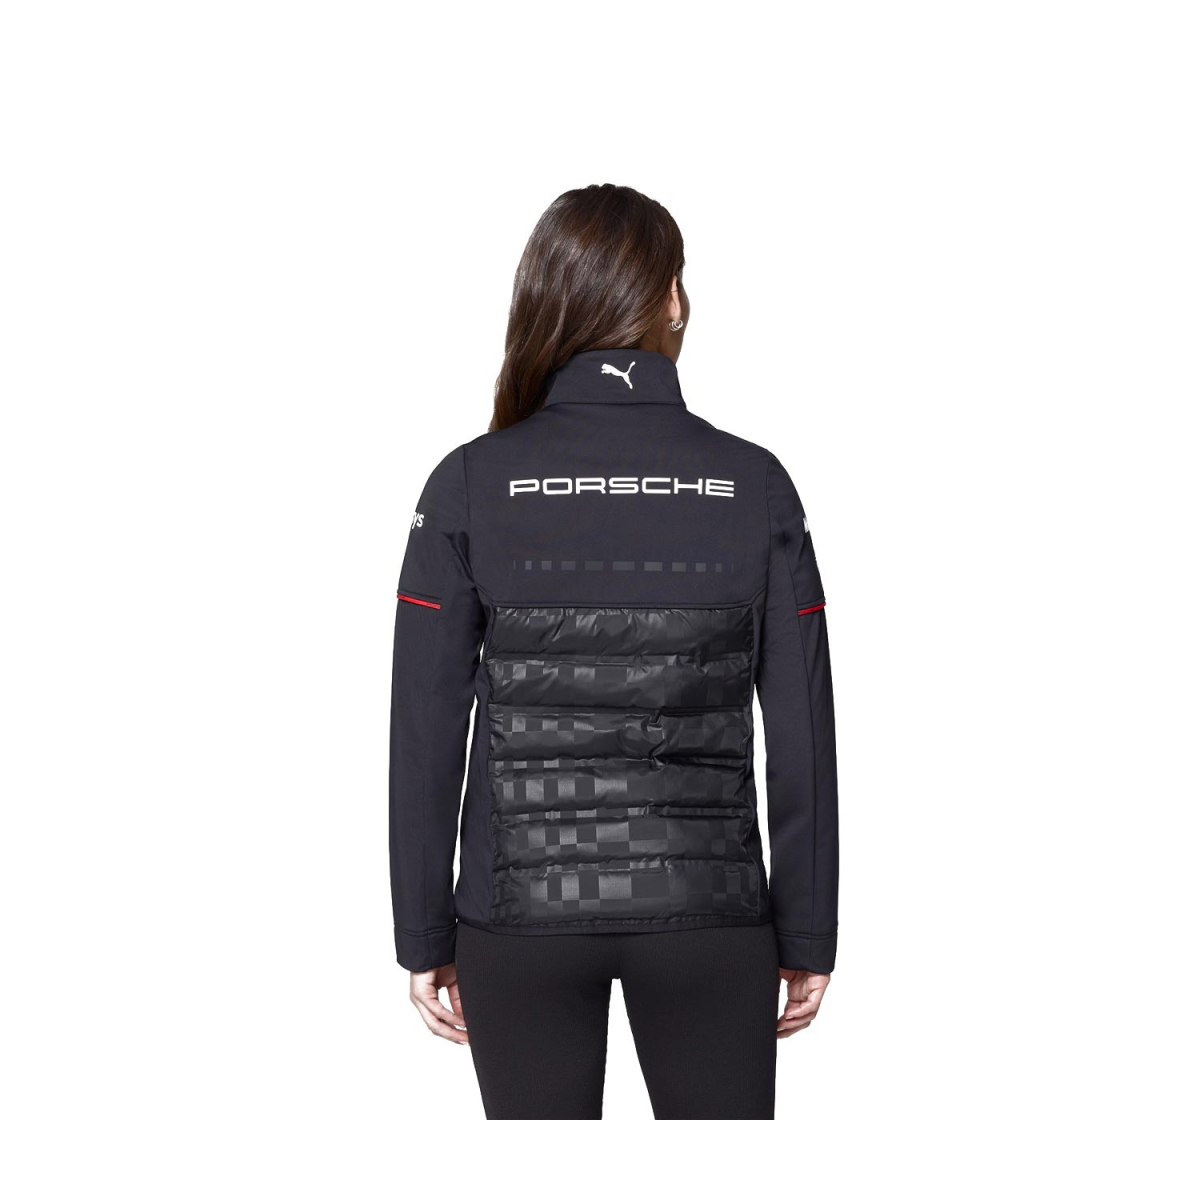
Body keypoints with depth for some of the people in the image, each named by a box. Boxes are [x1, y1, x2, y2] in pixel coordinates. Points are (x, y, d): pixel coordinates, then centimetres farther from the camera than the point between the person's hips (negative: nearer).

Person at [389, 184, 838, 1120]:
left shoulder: (470, 483, -7)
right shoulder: (755, 484, -5)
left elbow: (427, 733, -5)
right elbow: (802, 737, -3)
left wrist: (425, 937, 5)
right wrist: (808, 937, 7)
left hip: (523, 906, 0)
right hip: (706, 911, 0)